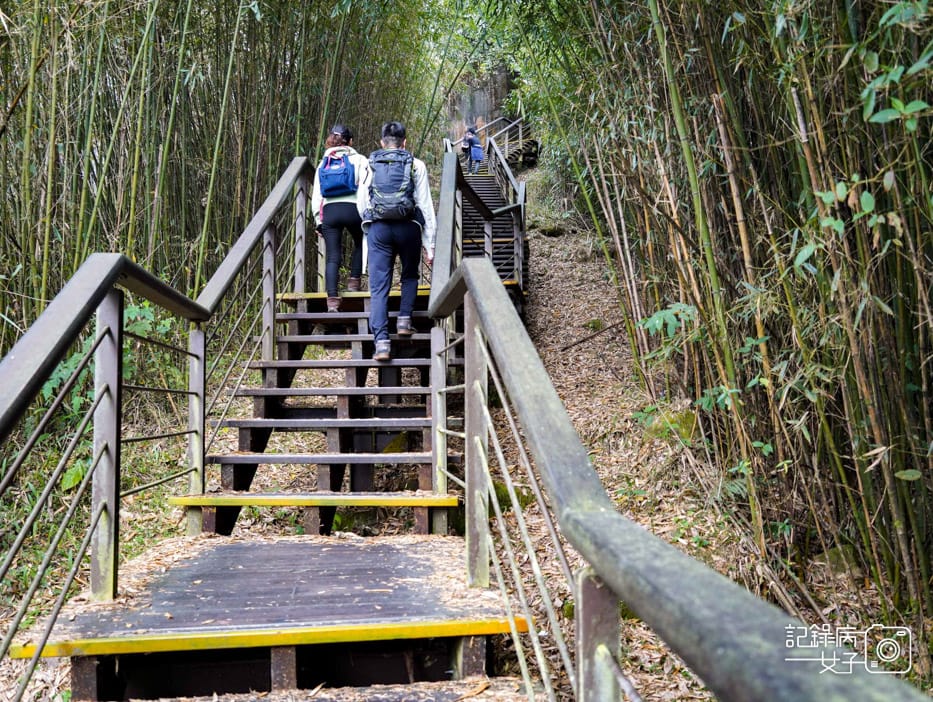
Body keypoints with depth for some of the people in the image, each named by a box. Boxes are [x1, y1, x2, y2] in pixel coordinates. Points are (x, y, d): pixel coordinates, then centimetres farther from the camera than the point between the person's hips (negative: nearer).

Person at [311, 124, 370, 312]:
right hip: (353, 208, -2)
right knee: (360, 243, 25)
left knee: (332, 257, 1)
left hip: (329, 211, 3)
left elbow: (316, 196, 16)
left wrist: (318, 220, 18)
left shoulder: (323, 164, 19)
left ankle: (332, 297, -8)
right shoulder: (359, 160, 7)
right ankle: (354, 280, 16)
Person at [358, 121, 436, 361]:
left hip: (378, 228, 1)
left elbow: (361, 203, 9)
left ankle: (381, 342, -9)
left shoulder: (371, 164, 8)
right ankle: (404, 321, 12)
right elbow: (426, 206, 0)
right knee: (410, 275, 25)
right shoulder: (416, 165, 4)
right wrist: (429, 244, 2)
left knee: (378, 286, 0)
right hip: (408, 227, 0)